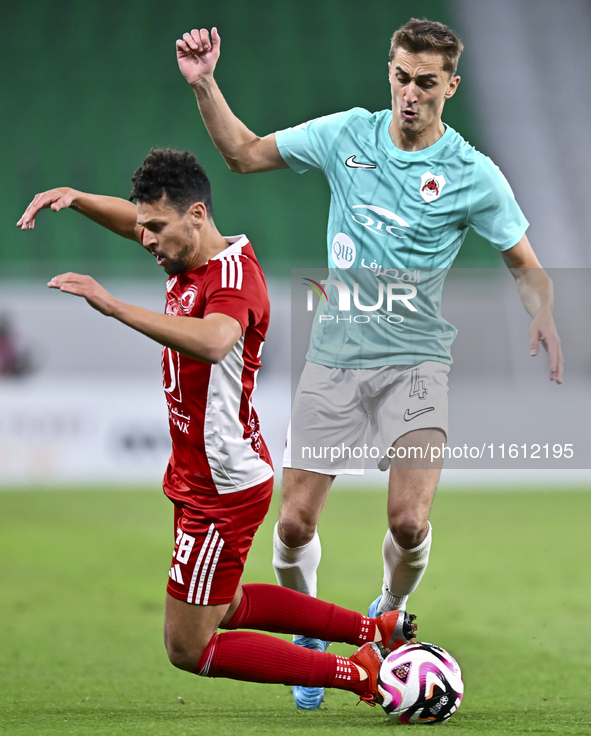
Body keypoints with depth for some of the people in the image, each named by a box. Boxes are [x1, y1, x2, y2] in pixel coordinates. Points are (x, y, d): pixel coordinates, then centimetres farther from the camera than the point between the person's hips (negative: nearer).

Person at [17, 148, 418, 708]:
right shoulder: (189, 258, 3)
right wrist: (73, 197, 2)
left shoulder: (234, 273, -25)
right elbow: (134, 220, 22)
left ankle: (359, 673, 1)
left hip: (225, 489, -10)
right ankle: (378, 629, 32)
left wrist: (113, 305, -50)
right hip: (196, 478, 10)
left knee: (188, 649, -3)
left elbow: (212, 342, -47)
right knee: (225, 608, 28)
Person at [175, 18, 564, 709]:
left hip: (414, 360, -2)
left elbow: (526, 266, 3)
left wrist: (543, 316, -18)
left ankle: (387, 614, 16)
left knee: (409, 522, -17)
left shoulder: (474, 177, -6)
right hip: (334, 357, 2)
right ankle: (309, 635, 27)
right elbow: (245, 153, 11)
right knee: (294, 524, -2)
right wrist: (204, 85, -1)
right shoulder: (346, 134, 2)